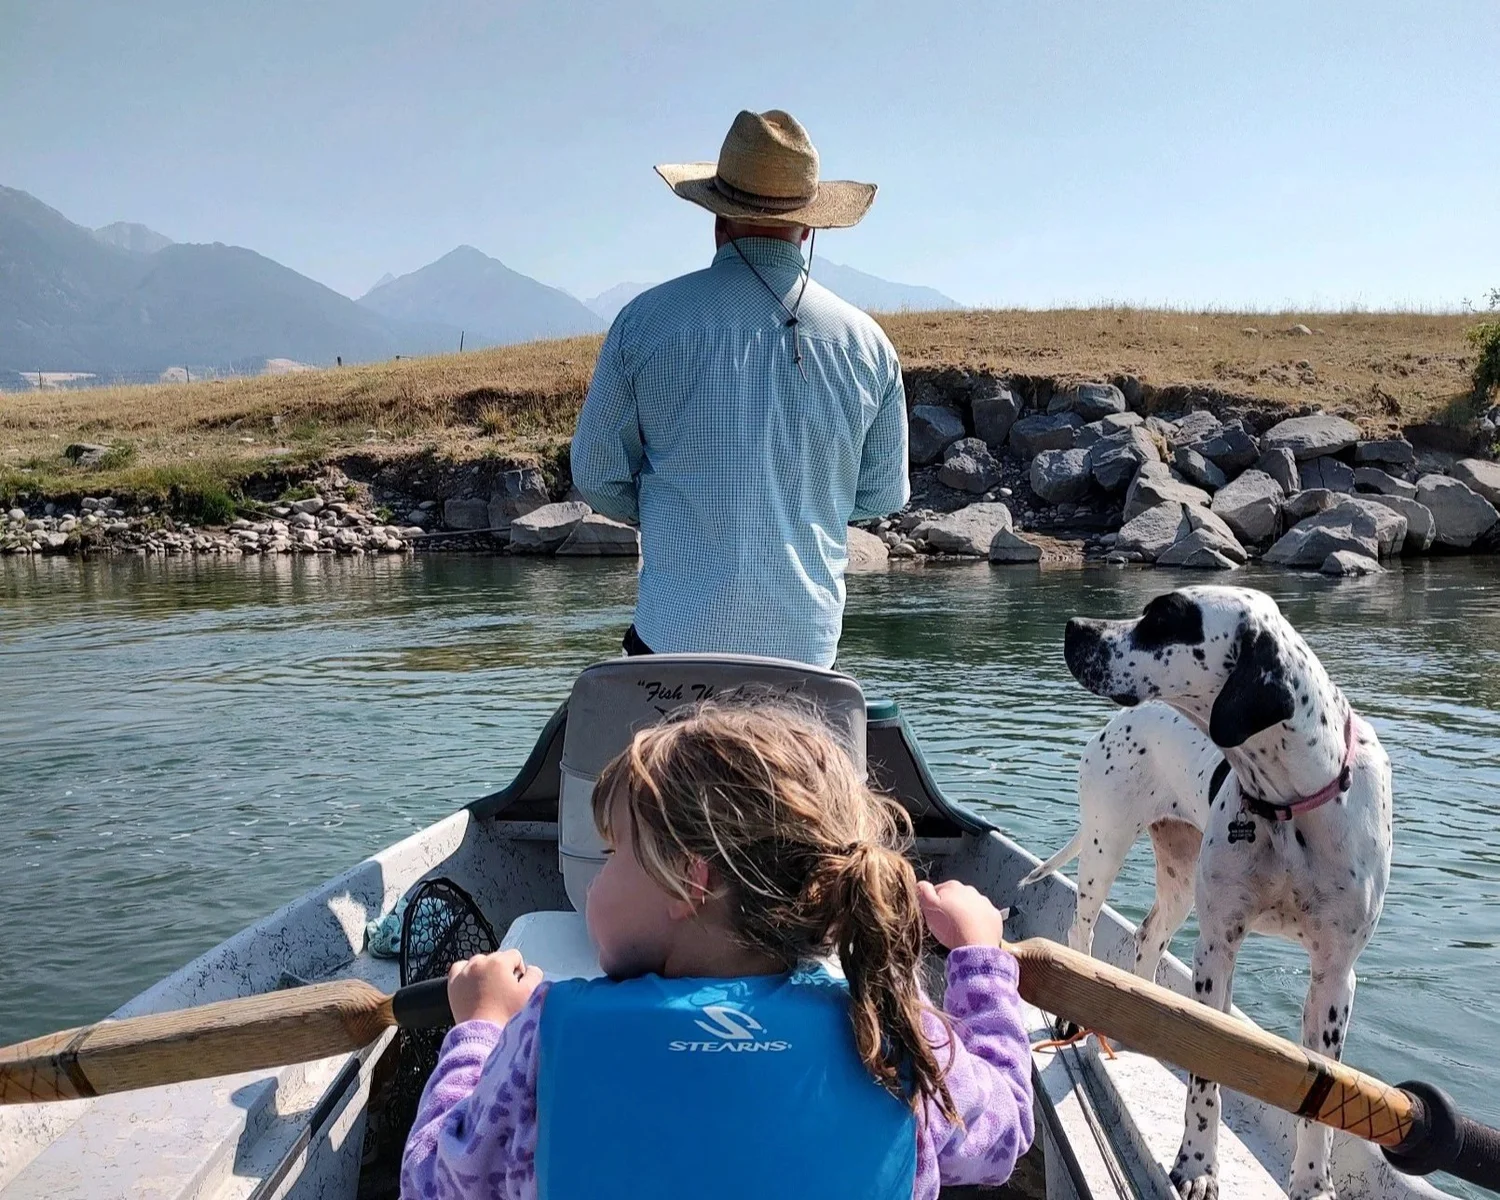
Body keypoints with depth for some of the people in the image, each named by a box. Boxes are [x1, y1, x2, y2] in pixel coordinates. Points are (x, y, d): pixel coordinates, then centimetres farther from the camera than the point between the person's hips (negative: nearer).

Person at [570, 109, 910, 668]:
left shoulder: (646, 321, -3)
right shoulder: (866, 342, 2)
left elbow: (596, 472, 4)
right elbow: (883, 495, 12)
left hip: (677, 632, -2)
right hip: (806, 638, 2)